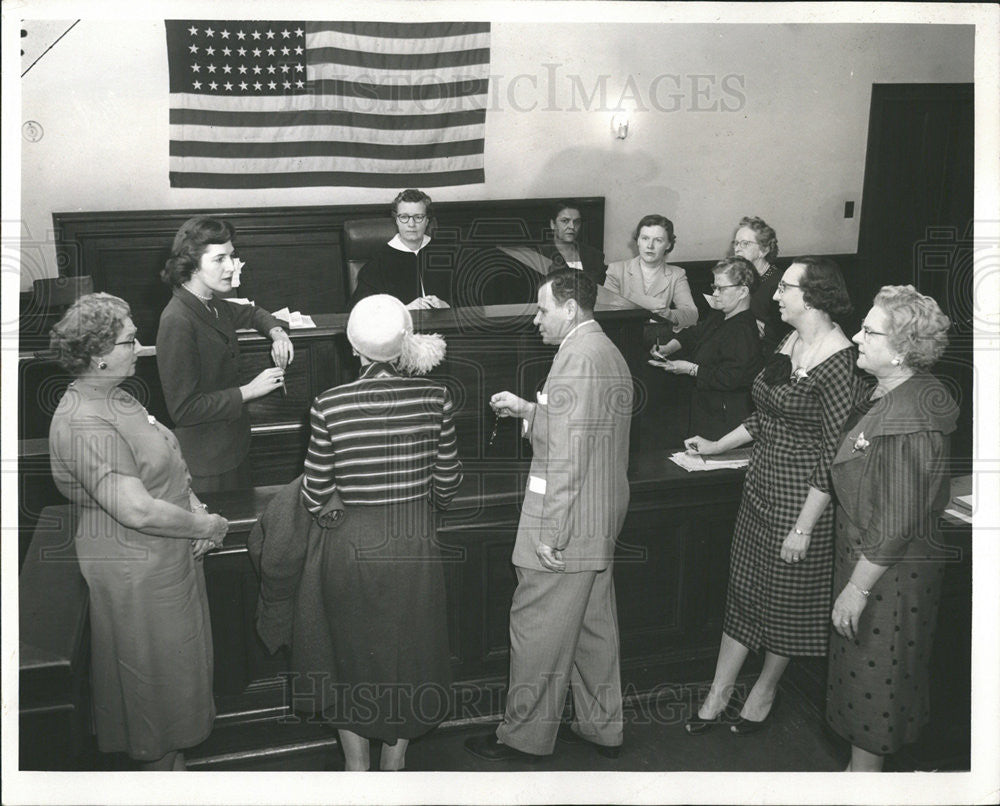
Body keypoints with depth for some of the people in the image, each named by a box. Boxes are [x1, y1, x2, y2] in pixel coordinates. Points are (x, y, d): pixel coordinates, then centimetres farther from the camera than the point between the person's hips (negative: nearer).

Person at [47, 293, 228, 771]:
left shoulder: (113, 398, 6)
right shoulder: (85, 424, -28)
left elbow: (164, 467, 13)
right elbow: (138, 510, -33)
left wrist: (195, 507, -3)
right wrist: (207, 526, -21)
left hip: (166, 556, 10)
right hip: (135, 571, -10)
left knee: (177, 658, 24)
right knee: (154, 671, 9)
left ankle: (171, 752, 43)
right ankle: (162, 766, 29)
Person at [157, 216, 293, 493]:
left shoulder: (212, 306, 4)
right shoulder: (177, 321, -23)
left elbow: (252, 313, 28)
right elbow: (184, 409, -25)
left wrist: (276, 333, 6)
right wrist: (248, 391, -20)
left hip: (234, 444, 9)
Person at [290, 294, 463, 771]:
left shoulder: (329, 406, -17)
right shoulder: (435, 398, -12)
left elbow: (315, 499, -11)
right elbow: (447, 485, -3)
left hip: (349, 548, -1)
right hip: (413, 547, 2)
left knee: (349, 658, 18)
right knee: (407, 652, 21)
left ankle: (357, 769, 31)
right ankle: (395, 762, 36)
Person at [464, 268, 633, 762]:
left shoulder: (577, 355, -18)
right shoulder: (609, 352, 14)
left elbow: (568, 452, -23)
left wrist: (551, 533, -22)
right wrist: (527, 410, 14)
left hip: (567, 523, -10)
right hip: (602, 521, 10)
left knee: (538, 630, 2)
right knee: (593, 625, 18)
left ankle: (525, 736, 14)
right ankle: (602, 727, 30)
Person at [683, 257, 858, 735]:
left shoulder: (836, 361, -21)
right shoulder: (790, 342, 6)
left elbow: (835, 454, -20)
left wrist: (804, 527, -20)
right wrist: (715, 447, 19)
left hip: (801, 497, -8)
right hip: (761, 487, 8)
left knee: (787, 601, 10)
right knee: (744, 589, 13)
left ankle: (765, 691, 31)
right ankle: (718, 696, 23)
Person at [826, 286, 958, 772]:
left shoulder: (906, 422, -30)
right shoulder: (891, 392, 2)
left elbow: (897, 525, -27)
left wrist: (856, 589, -21)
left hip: (890, 571, -10)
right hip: (863, 550, 10)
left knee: (873, 673, 8)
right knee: (864, 666, 23)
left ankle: (864, 770, 27)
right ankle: (864, 765, 41)